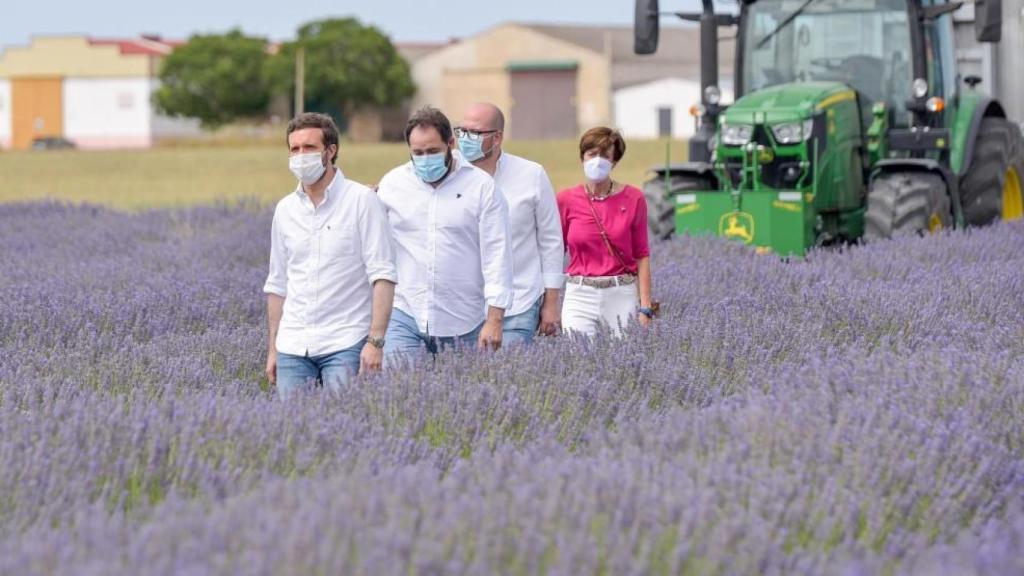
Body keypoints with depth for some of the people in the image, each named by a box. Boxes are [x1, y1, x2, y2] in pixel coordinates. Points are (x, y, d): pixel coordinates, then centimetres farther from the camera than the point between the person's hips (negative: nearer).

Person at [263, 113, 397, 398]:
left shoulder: (362, 201, -4)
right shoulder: (285, 209, 12)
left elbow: (383, 275, -8)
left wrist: (376, 341, -17)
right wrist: (272, 349, 14)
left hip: (345, 344, -5)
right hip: (292, 347, 5)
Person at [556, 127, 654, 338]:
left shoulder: (633, 198, 0)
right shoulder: (566, 200, 1)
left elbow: (642, 255, 1)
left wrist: (645, 308, -5)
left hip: (622, 296, 0)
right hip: (580, 296, 0)